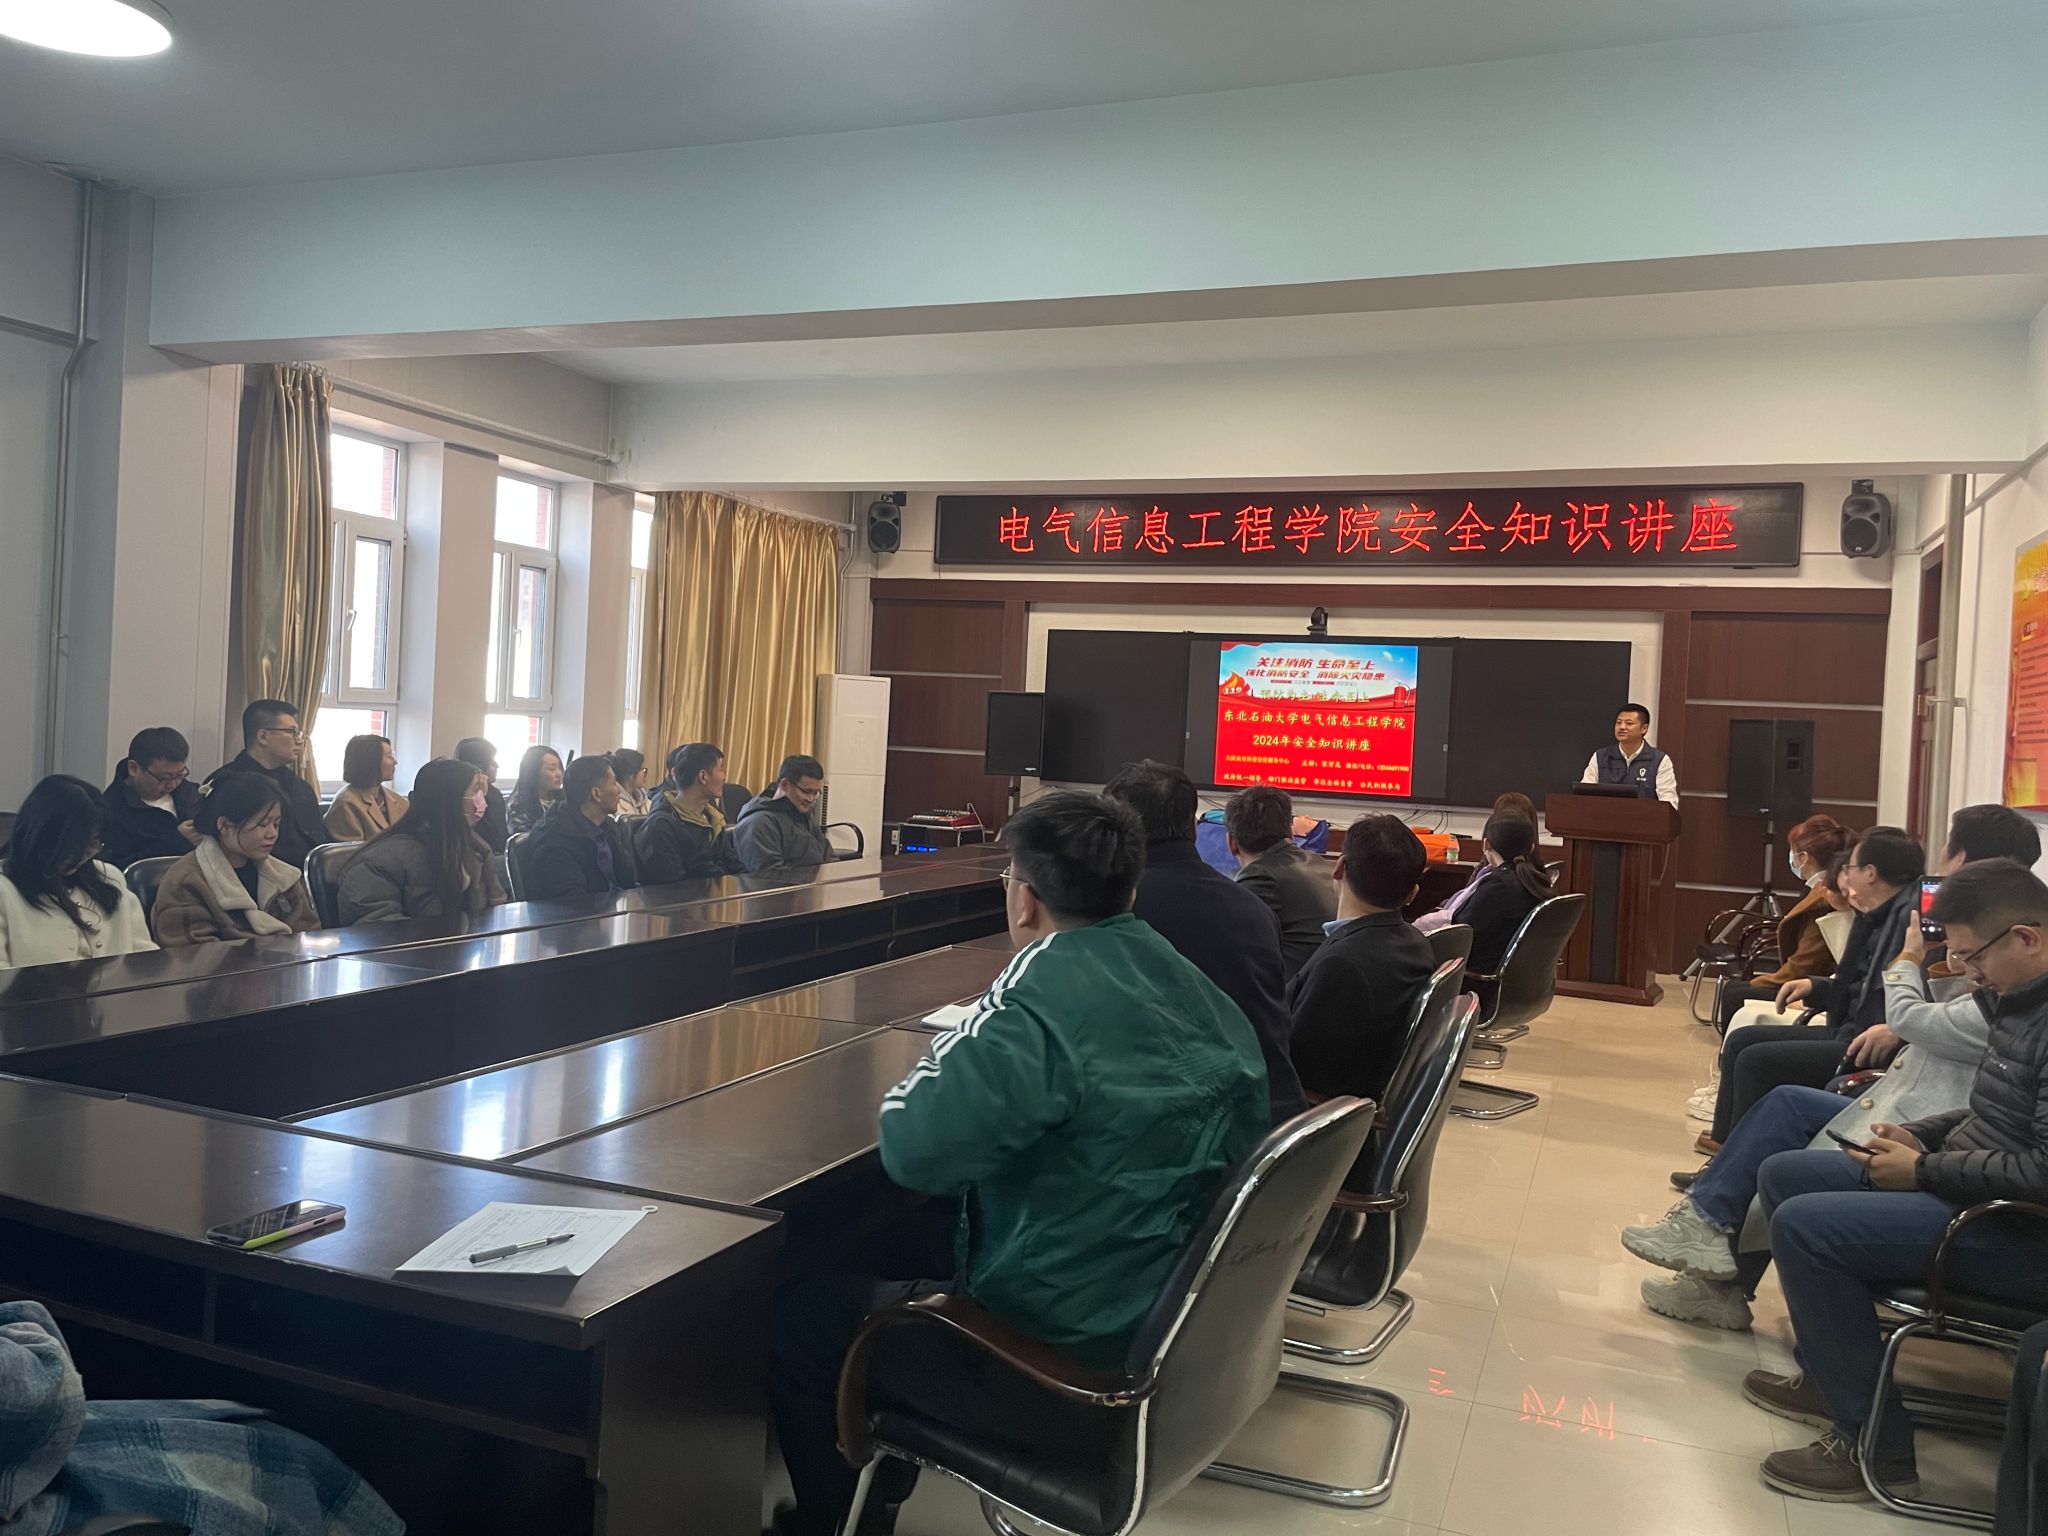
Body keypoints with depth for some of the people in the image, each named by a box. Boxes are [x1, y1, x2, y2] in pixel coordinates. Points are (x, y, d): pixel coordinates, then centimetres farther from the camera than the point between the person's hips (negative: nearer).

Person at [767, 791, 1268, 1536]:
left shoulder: (1047, 994, -24)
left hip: (1065, 1351, -8)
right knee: (902, 1249, 27)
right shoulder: (1189, 980, 1)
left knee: (802, 1304, 9)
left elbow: (914, 1149, -33)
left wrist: (948, 1061, -9)